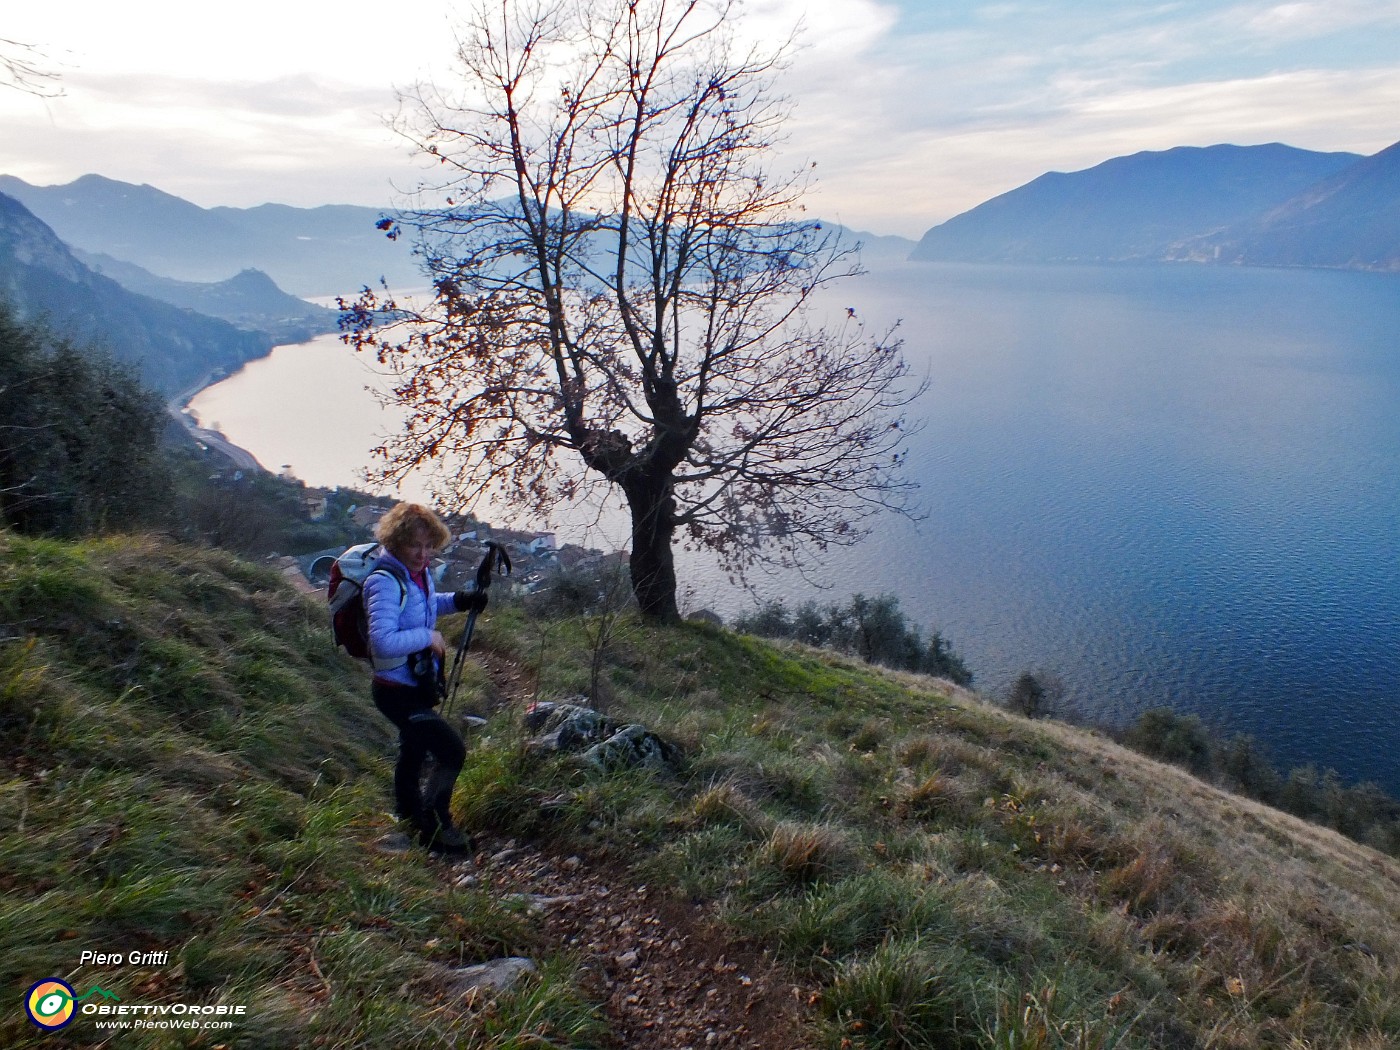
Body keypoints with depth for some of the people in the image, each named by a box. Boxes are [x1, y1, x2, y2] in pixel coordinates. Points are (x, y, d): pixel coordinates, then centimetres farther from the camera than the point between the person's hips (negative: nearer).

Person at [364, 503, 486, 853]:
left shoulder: (420, 574, 0)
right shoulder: (385, 581, -26)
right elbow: (383, 642, -37)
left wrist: (460, 600, 5)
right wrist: (427, 637, -26)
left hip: (418, 685, 10)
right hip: (397, 691, -10)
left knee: (414, 748, 29)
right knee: (451, 750, -13)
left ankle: (408, 811, 53)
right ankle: (434, 828, 1)